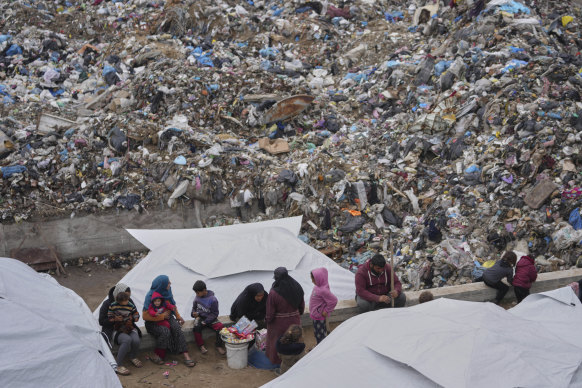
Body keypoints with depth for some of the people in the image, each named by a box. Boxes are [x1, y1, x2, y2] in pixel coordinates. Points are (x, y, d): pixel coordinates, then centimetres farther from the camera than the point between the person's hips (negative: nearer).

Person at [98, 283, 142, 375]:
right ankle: (118, 366, -28)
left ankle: (133, 357, 3)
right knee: (127, 340, -37)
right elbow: (101, 321, -7)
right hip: (113, 330, -4)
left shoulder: (129, 302, 3)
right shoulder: (107, 304, -9)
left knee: (136, 340, -30)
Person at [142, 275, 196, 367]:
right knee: (165, 331, -35)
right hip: (153, 322, -5)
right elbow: (145, 316, -19)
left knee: (176, 327, -26)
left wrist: (178, 316, 8)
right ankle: (156, 355, -20)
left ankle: (186, 356, -30)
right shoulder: (150, 296, -18)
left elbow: (173, 305, 19)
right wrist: (162, 316, -19)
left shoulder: (167, 292, 0)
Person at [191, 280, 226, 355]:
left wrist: (205, 322, -19)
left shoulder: (213, 299, -14)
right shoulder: (197, 298, 0)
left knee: (220, 327, -27)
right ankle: (201, 346, -18)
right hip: (200, 317, 2)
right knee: (196, 327, -31)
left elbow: (214, 314, -10)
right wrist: (194, 313, -8)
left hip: (210, 318, -2)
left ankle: (219, 346, -10)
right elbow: (194, 308, 16)